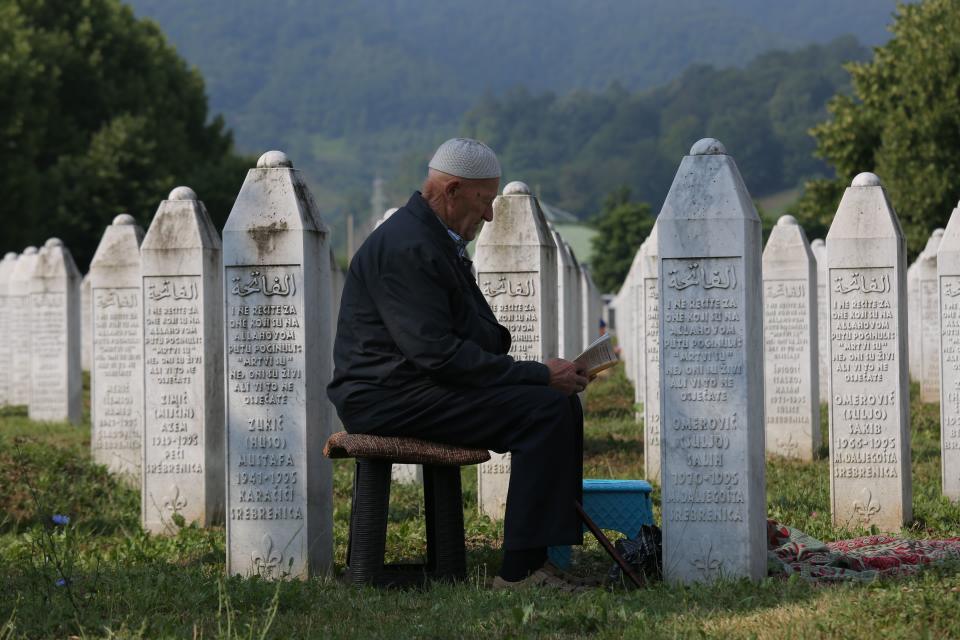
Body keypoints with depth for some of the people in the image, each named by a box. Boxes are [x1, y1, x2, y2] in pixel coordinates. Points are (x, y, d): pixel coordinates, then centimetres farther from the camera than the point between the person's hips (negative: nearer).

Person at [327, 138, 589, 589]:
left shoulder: (436, 239, 17)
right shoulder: (406, 248, -18)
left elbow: (479, 333, 20)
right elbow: (436, 352, -24)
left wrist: (544, 372, 3)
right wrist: (537, 374, -21)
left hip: (420, 386, 11)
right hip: (388, 397, -11)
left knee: (562, 401, 4)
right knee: (544, 408, -20)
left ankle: (551, 550, 3)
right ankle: (520, 570, -20)